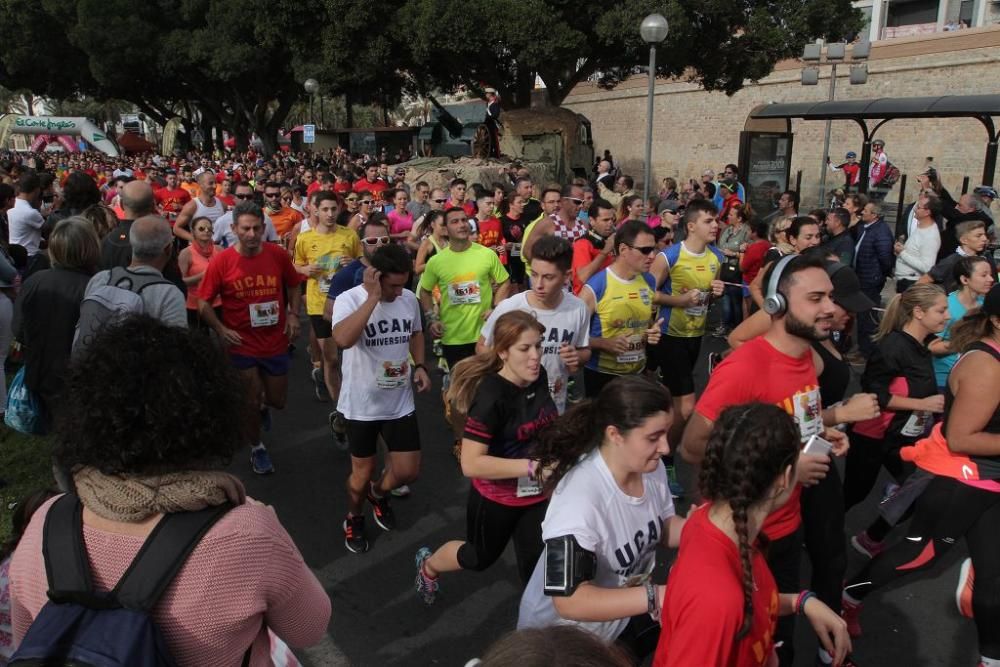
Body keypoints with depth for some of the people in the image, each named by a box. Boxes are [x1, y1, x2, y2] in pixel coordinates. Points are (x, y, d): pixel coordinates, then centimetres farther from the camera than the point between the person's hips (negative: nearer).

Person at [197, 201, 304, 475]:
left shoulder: (278, 255, -8)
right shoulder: (221, 261, -14)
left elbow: (293, 288, 8)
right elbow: (203, 303, -6)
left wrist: (293, 314, -7)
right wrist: (221, 329, -17)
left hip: (276, 343, 2)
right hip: (242, 345, -2)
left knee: (277, 401, 13)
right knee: (251, 402, 10)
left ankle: (262, 404, 51)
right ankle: (257, 448, 35)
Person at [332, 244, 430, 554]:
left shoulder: (409, 299, -3)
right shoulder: (349, 300, -19)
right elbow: (343, 339, -39)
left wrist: (420, 366, 1)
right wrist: (373, 297, -35)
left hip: (400, 403, 4)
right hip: (362, 405, -4)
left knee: (408, 470, 7)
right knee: (363, 472, 12)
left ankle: (378, 493, 42)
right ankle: (354, 519, 42)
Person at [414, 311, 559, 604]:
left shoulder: (538, 376, -9)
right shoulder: (491, 396, -31)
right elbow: (471, 464, -35)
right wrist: (533, 467, -38)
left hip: (539, 495, 5)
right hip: (497, 498, -4)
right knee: (480, 557, 22)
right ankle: (428, 565, 53)